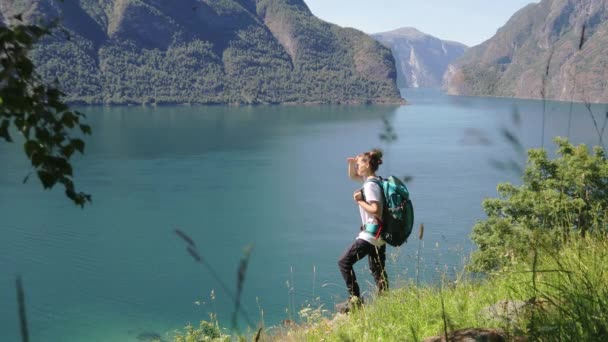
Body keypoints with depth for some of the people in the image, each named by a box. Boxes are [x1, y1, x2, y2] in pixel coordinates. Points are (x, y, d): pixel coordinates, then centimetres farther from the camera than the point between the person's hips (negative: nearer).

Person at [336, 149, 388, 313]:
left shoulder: (370, 185, -17)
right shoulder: (371, 180, 12)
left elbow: (376, 210, -26)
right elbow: (352, 175, 28)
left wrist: (359, 201, -14)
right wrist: (351, 163, 10)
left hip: (371, 233, -10)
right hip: (379, 234, 10)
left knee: (344, 262, -5)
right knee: (377, 269, 15)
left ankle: (355, 299, -5)